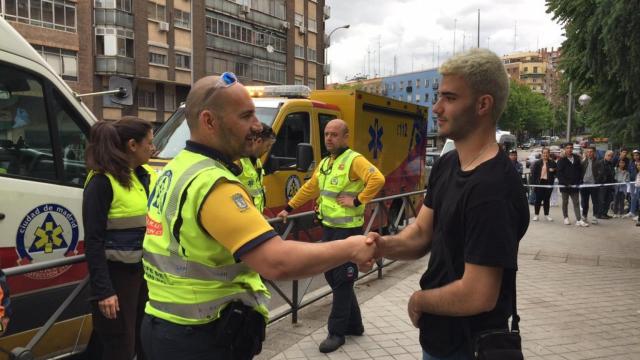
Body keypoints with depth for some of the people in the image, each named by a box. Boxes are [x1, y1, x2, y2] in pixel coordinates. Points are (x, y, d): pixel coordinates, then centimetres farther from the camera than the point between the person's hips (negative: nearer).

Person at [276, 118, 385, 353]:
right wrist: (288, 209, 23)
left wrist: (357, 201, -23)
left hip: (348, 230, -9)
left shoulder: (354, 160, -13)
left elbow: (377, 179, -28)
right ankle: (354, 324, 29)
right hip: (328, 228, 9)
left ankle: (336, 332, 12)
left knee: (342, 280, 0)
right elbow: (309, 189, 22)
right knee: (332, 276, 14)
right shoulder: (324, 163, 14)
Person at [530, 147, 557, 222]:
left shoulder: (552, 163, 5)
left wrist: (553, 170, -13)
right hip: (539, 183, -1)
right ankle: (536, 214, 9)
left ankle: (546, 214, 18)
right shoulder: (537, 163, 1)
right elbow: (533, 174, -1)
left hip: (548, 183, 2)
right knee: (538, 199, 1)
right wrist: (533, 183, -8)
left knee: (547, 199, 9)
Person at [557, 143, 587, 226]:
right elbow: (559, 174, -11)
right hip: (564, 185, -2)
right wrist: (566, 183, -18)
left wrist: (579, 181, -5)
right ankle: (566, 218, 21)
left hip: (574, 185, 3)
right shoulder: (561, 160, -5)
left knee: (576, 203, 1)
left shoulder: (577, 159, 6)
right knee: (565, 202, 10)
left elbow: (580, 171, 7)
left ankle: (578, 220, -2)